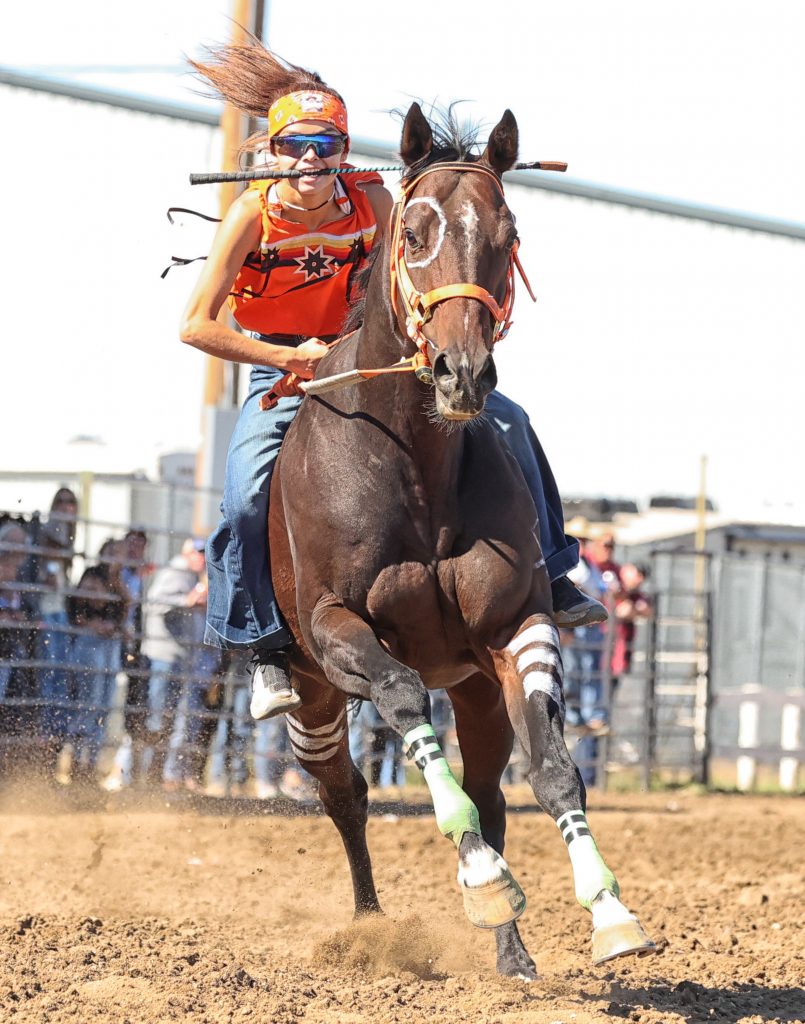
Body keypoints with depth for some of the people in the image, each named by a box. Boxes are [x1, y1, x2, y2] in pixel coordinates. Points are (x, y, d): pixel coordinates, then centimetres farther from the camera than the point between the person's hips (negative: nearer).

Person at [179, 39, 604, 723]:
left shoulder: (370, 200, -13)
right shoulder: (253, 215, -20)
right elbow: (196, 326, -21)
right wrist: (292, 357, -27)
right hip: (283, 372, -3)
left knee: (504, 419, -8)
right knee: (249, 499, -28)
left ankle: (543, 575, 5)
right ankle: (267, 647, -9)